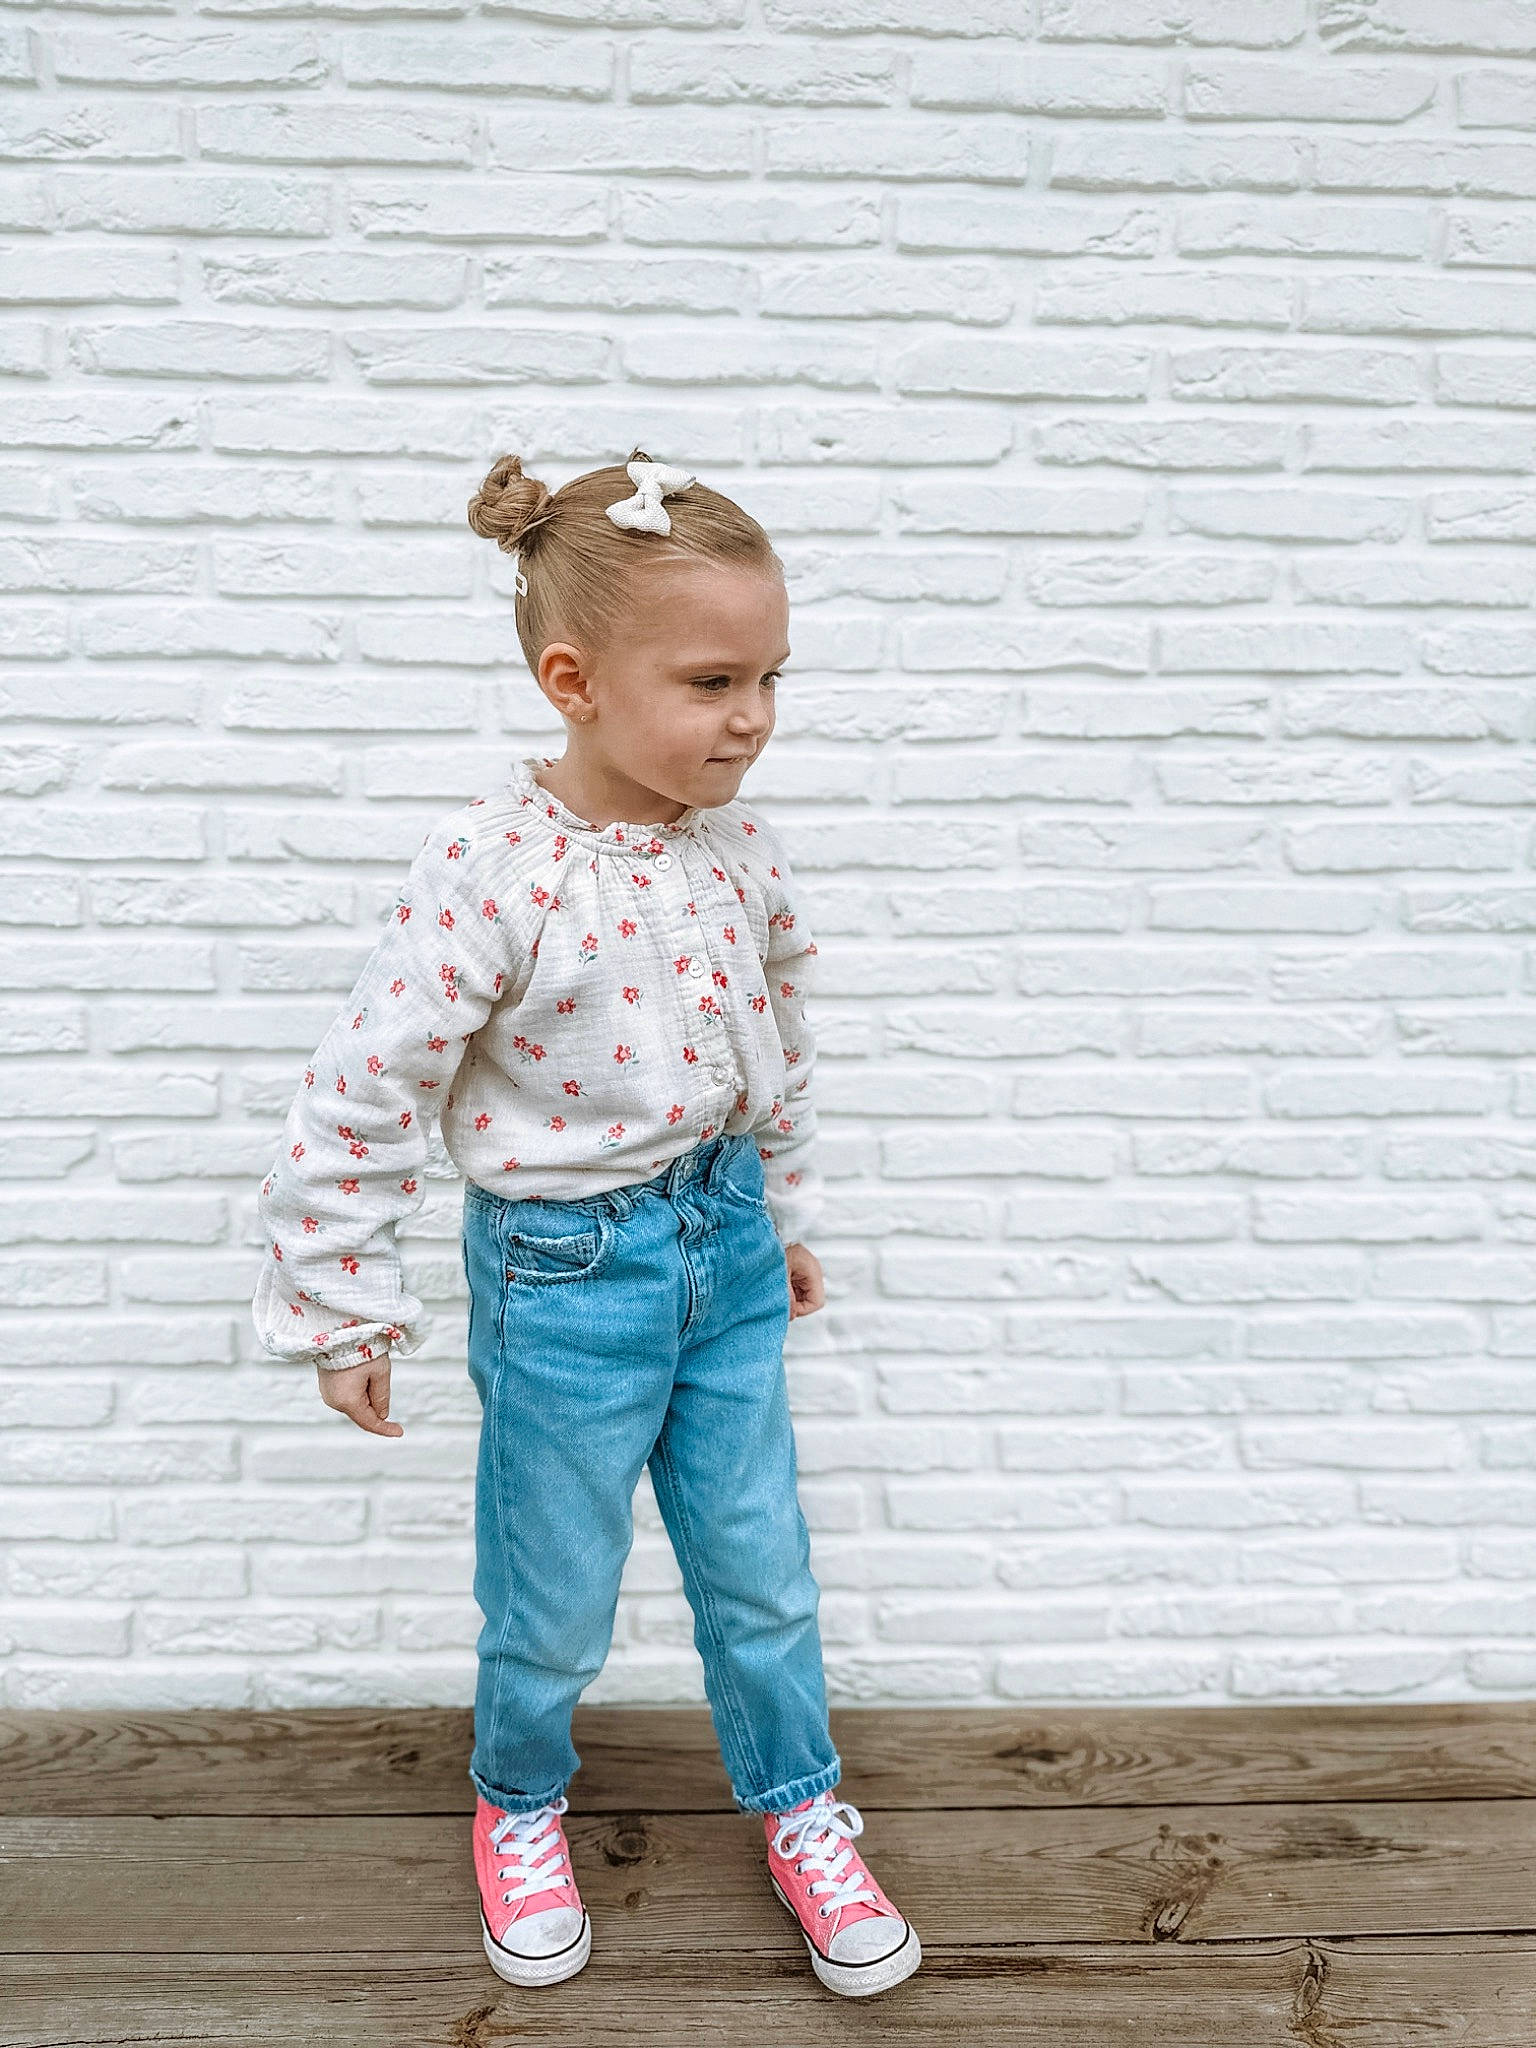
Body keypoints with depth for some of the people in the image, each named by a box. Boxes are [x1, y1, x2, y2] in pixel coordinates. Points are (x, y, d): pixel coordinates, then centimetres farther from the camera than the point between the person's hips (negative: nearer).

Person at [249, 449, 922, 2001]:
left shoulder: (741, 852, -5)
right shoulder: (491, 871, -23)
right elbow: (362, 1097, -17)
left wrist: (784, 1211, 19)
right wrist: (343, 1311, -9)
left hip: (725, 1244, 5)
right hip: (565, 1268, -4)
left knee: (760, 1567, 18)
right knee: (553, 1599, 16)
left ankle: (801, 1813, 44)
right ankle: (518, 1802, 48)